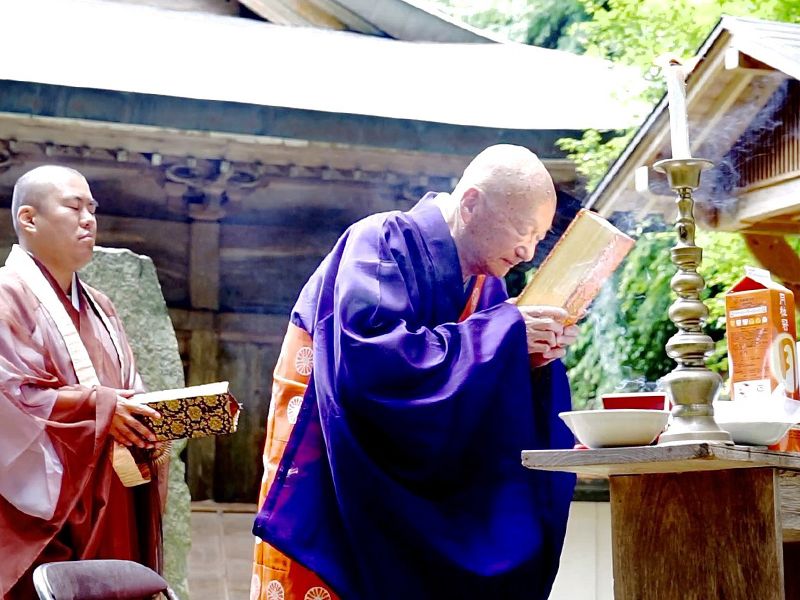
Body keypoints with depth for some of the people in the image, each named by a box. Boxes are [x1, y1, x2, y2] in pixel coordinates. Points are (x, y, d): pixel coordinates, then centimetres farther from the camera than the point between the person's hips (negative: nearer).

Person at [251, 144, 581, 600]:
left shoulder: (485, 286, 6)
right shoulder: (382, 242, -14)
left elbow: (492, 415, 6)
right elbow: (368, 362, -31)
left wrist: (535, 358, -13)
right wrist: (506, 334, -26)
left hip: (415, 506, 7)